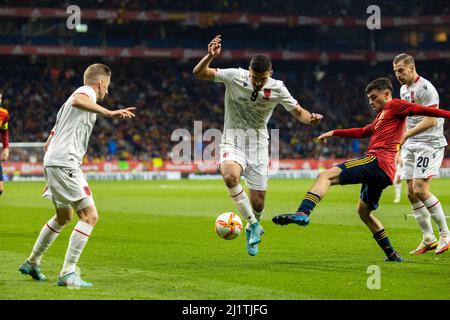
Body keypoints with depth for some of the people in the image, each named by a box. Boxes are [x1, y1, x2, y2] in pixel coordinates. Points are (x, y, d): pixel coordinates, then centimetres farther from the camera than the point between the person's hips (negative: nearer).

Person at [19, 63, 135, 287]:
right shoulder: (85, 91, -2)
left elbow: (48, 144, 30)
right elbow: (77, 101, -31)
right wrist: (109, 113, -37)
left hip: (52, 162, 10)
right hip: (65, 162, -10)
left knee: (64, 217, 27)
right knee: (90, 216, -13)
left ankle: (32, 263, 38)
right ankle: (68, 273, -16)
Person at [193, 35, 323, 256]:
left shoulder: (277, 89, -8)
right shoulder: (234, 77, -12)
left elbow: (298, 112, 2)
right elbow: (198, 73, -10)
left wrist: (311, 118, -21)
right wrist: (210, 56, -29)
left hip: (258, 145, 2)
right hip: (233, 141, -2)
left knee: (258, 203, 1)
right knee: (230, 176, -35)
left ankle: (251, 229, 37)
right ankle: (254, 225, -21)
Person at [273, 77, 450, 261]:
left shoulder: (394, 106, 6)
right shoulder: (381, 116, 33)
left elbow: (421, 109, -6)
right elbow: (363, 132, 41)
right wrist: (334, 133, 39)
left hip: (377, 161, -10)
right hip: (385, 174, 10)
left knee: (326, 176, -20)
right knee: (364, 211, 25)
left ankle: (303, 213, -43)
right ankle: (392, 254, 23)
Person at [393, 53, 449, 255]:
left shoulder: (424, 88, -14)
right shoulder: (404, 89, 15)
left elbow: (430, 120, -21)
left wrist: (406, 134, -24)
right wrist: (402, 139, 19)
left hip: (430, 143, -9)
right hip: (412, 146, 9)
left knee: (420, 190, -17)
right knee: (412, 194, 4)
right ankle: (428, 239, 11)